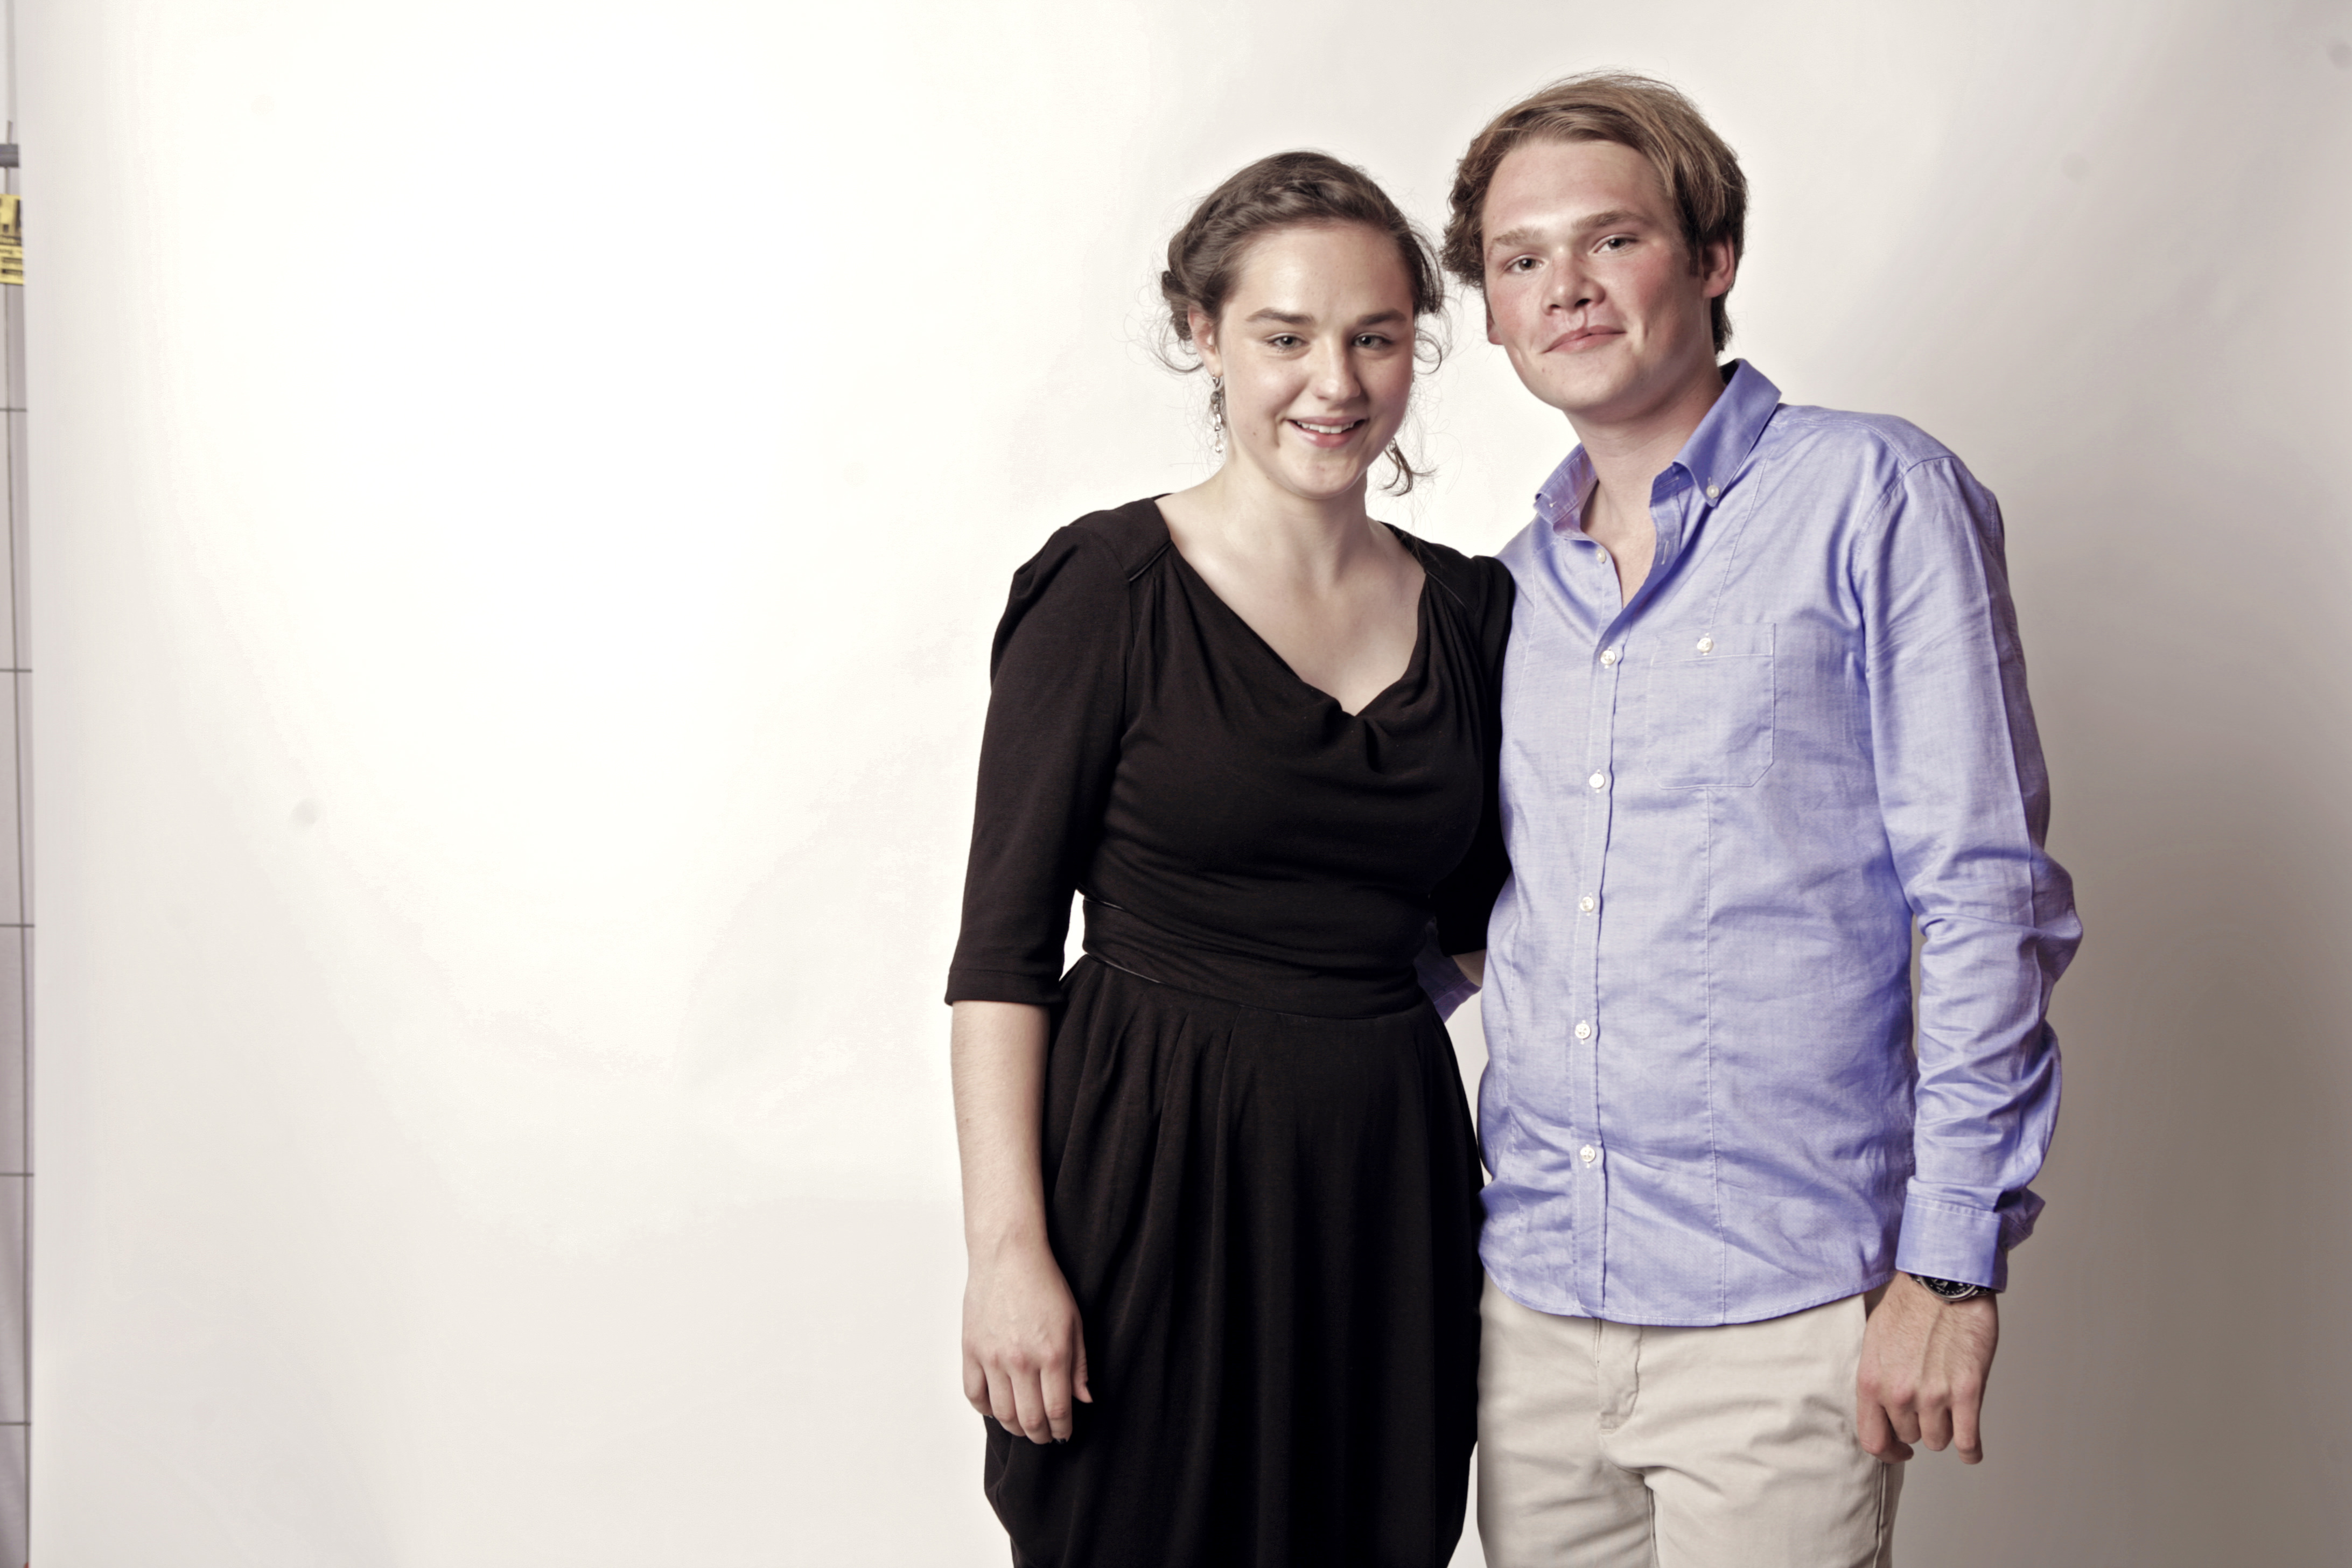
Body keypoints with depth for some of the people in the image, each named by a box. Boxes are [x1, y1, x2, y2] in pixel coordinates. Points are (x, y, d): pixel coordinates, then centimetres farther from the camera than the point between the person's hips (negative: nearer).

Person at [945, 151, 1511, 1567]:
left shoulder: (1471, 610, 8)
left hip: (1390, 1184, 5)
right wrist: (1008, 1248, -14)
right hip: (1154, 1182, -4)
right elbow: (1004, 940, -8)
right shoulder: (1112, 589, -6)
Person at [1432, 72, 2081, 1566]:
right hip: (1537, 1303, 5)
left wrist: (1953, 1258, -12)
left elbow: (1987, 894, -9)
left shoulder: (1872, 496, -5)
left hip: (1783, 1321, -5)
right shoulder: (1515, 585, 12)